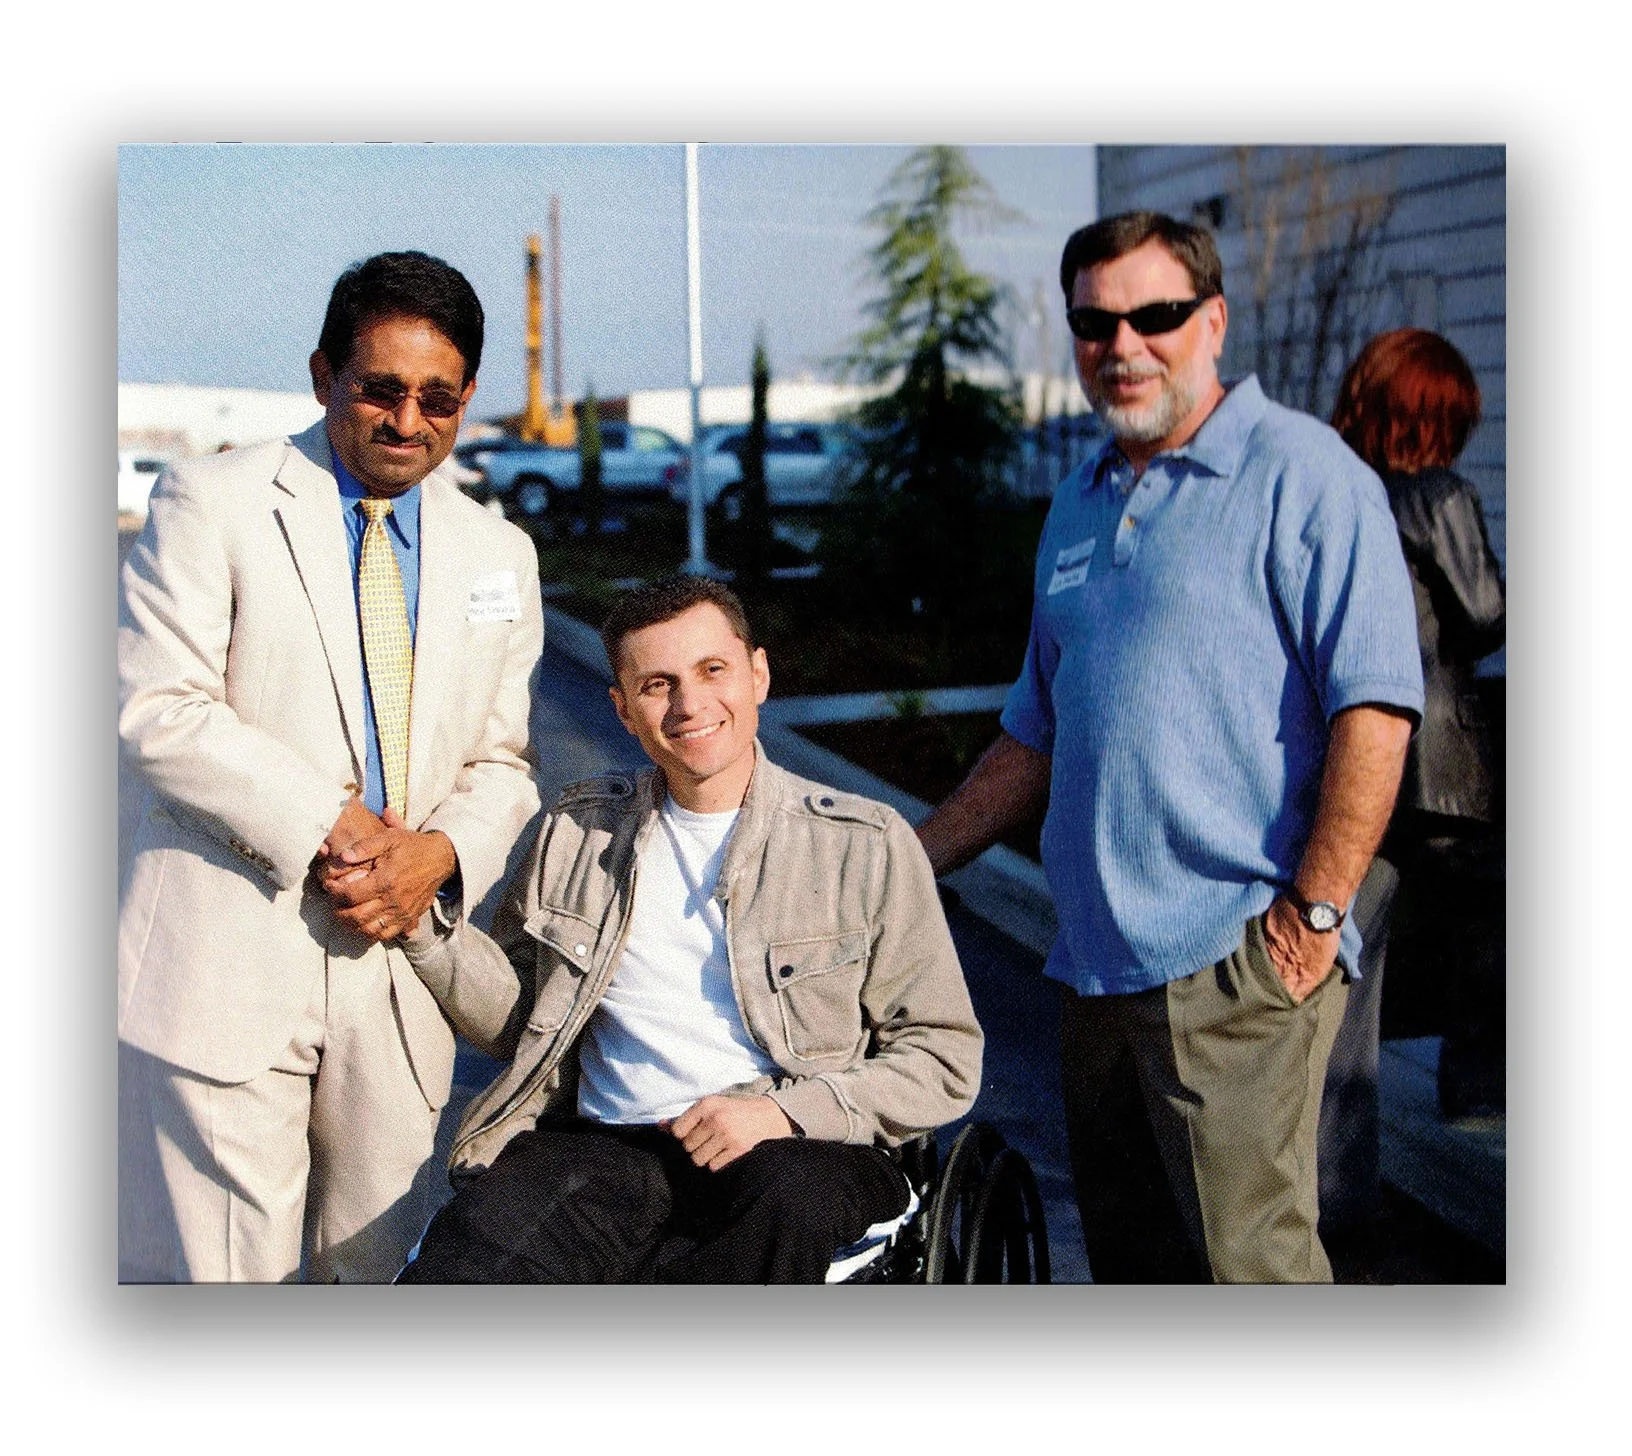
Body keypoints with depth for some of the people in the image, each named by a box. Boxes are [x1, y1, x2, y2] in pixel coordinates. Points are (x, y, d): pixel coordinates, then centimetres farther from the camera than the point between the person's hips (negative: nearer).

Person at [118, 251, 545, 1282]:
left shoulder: (500, 555, 15)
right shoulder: (212, 501, 1)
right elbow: (158, 711, -8)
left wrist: (441, 853, -5)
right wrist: (329, 827, -14)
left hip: (398, 958, 4)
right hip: (228, 956, -4)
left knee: (378, 1263, 10)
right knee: (225, 1270, -3)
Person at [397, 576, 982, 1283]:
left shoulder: (866, 845, 5)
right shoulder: (577, 832, 16)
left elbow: (945, 1059, 4)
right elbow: (517, 1020, 20)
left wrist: (787, 1112, -10)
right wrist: (420, 916, 4)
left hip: (795, 1153, 0)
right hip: (601, 1147, 1)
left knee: (791, 1202, -38)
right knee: (475, 1245, -33)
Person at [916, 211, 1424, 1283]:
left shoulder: (1300, 475, -6)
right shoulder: (1081, 504, 17)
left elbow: (1374, 707, -13)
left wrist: (1315, 908, -17)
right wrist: (904, 867, 18)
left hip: (1236, 958, -7)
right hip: (1097, 956, 8)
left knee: (1247, 1258, -6)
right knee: (1128, 1260, 14)